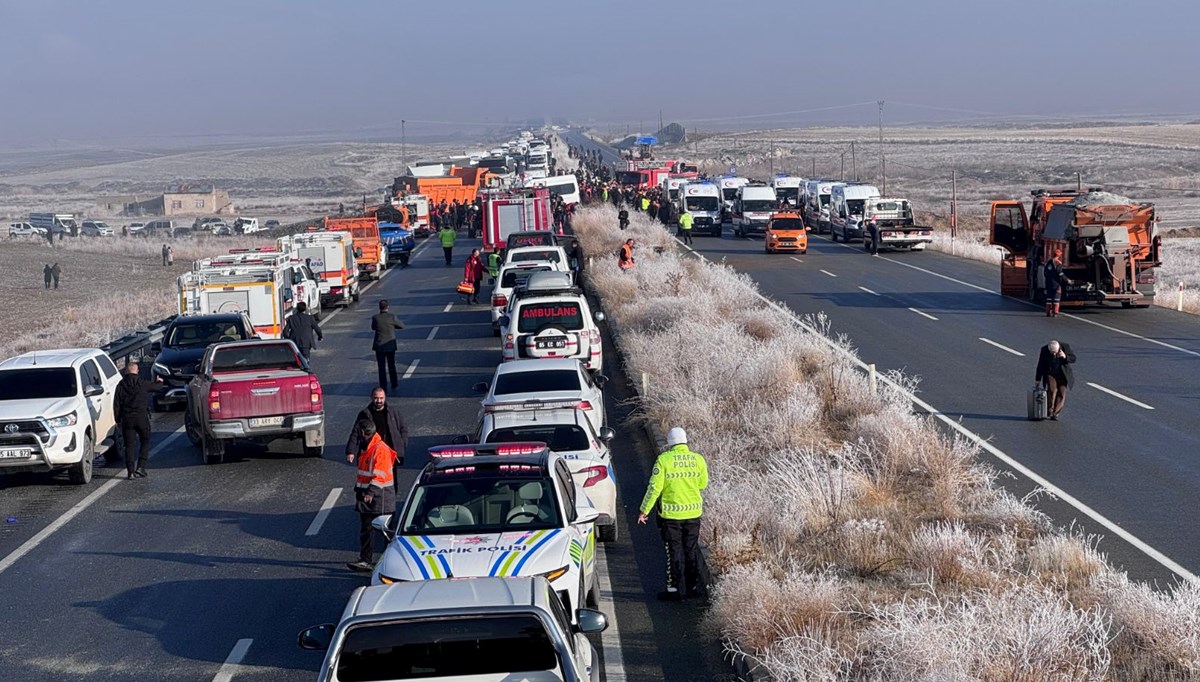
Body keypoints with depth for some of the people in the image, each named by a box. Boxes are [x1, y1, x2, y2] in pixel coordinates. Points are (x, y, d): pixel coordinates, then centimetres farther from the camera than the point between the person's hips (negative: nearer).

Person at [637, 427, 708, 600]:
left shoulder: (664, 460, -13)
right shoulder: (698, 459, -3)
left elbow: (654, 487, -14)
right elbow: (703, 484, 9)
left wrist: (644, 510, -6)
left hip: (671, 514, -3)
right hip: (693, 512, 3)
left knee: (674, 552, 5)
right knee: (692, 550, 15)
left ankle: (675, 589, 7)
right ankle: (694, 586, 21)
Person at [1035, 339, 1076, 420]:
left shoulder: (1065, 347, -17)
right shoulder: (1044, 350, -15)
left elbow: (1073, 359, -9)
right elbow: (1040, 365, -5)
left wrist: (1065, 357, -31)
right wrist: (1038, 379, -1)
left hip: (1062, 374, 1)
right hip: (1050, 373, -1)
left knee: (1061, 393, -7)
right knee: (1052, 390, -22)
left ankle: (1055, 413, 6)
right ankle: (1049, 411, -7)